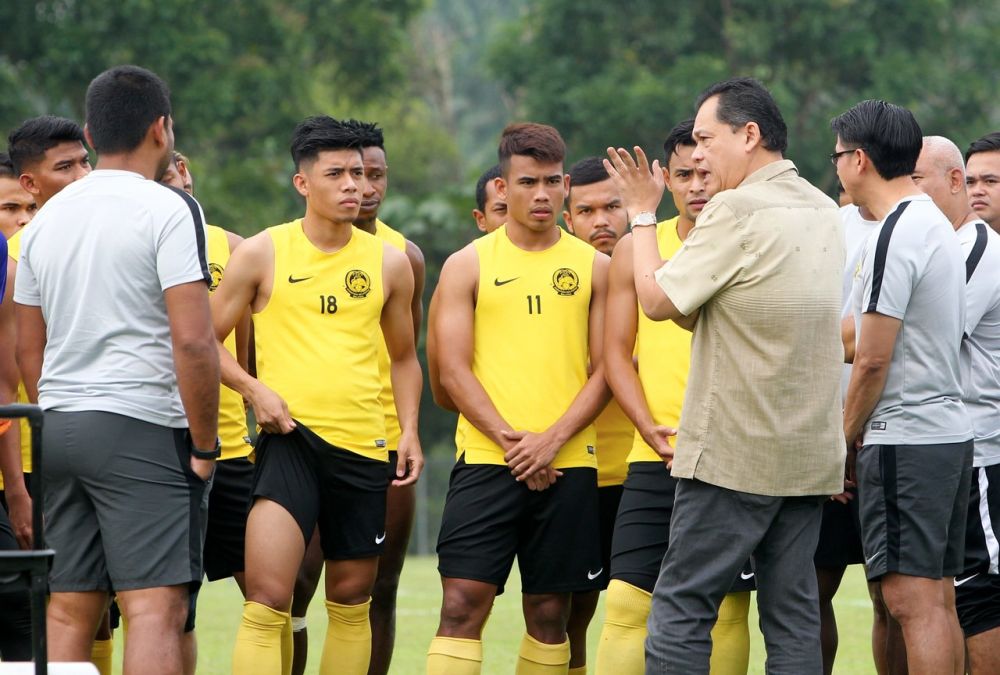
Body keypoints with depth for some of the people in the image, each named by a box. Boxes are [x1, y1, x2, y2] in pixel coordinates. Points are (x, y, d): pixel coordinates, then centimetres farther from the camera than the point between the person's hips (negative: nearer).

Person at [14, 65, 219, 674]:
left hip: (59, 428, 7)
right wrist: (205, 445, -8)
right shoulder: (169, 210, -7)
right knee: (157, 606, -11)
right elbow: (193, 341, -15)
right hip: (142, 429, -7)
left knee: (70, 610, 9)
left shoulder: (48, 218, 14)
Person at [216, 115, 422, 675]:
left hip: (364, 448, 4)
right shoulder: (262, 254, 0)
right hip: (289, 438, -4)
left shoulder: (389, 262, 9)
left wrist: (409, 431, 7)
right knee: (268, 599, -17)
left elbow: (404, 357, 19)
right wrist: (254, 388, -11)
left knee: (352, 600, 11)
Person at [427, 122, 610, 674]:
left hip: (568, 464, 2)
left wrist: (552, 440, -9)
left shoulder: (593, 267, 9)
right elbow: (453, 369, -1)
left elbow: (605, 370, 5)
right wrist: (512, 440, -12)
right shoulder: (468, 265, 5)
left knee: (550, 612, 6)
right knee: (463, 603, -11)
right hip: (486, 461, -2)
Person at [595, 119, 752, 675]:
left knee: (729, 607, 3)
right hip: (656, 461, 1)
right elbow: (617, 351, 9)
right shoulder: (637, 248, 7)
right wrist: (650, 428, -6)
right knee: (629, 600, -6)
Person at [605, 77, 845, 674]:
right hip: (811, 454, 8)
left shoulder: (738, 209, -13)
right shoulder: (824, 212, 13)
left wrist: (642, 213, 3)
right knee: (794, 618, 6)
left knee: (682, 607, -3)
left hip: (734, 452, -8)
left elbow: (659, 301, -8)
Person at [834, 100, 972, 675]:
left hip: (905, 439, -10)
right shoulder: (939, 228, 16)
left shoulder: (896, 235, -14)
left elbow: (872, 359, -15)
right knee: (936, 598, 11)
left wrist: (846, 440, -3)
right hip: (950, 431, 10)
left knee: (913, 601, -11)